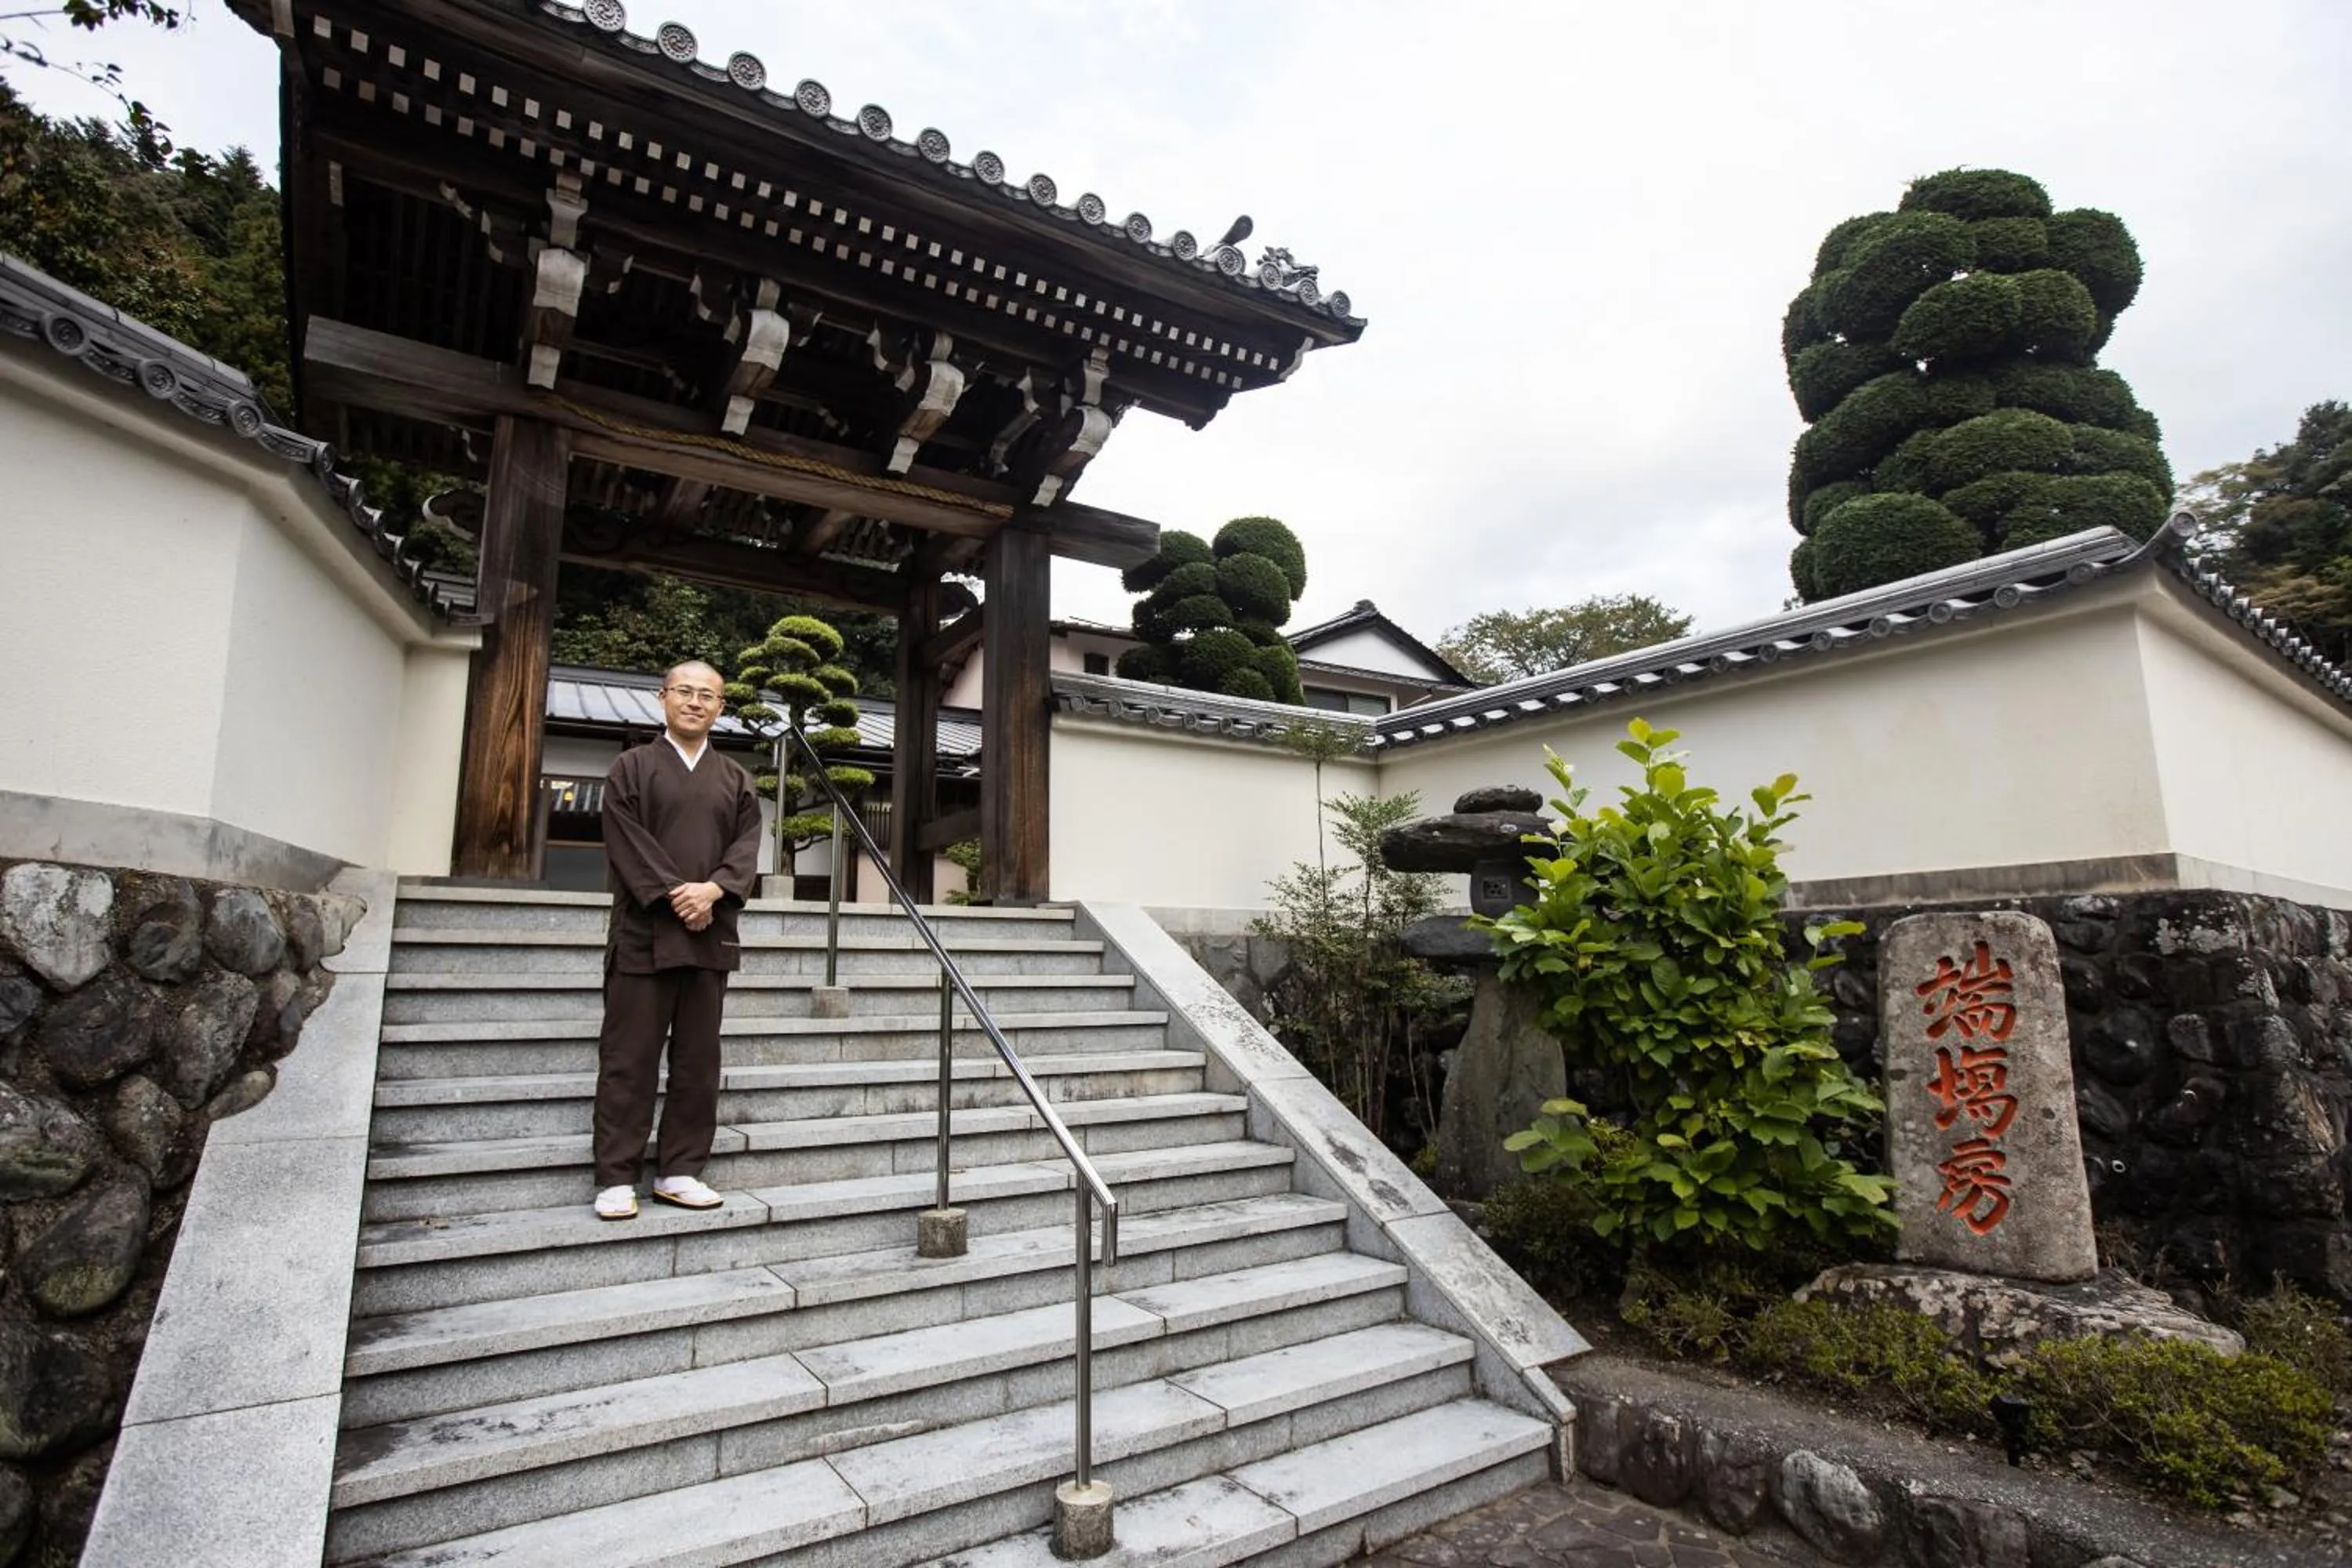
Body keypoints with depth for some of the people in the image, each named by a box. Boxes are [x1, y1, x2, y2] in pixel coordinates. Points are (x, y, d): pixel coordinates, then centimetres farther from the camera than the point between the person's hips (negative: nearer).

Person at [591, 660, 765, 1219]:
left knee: (698, 1061, 6)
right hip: (643, 933, -3)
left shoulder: (736, 780, 15)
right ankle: (616, 1178, 8)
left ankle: (680, 1171, 15)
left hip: (711, 937, 3)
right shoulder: (632, 767, 6)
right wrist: (674, 894, -15)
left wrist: (714, 889, -14)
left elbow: (747, 846, 4)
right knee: (630, 1059, 0)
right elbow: (627, 842, -5)